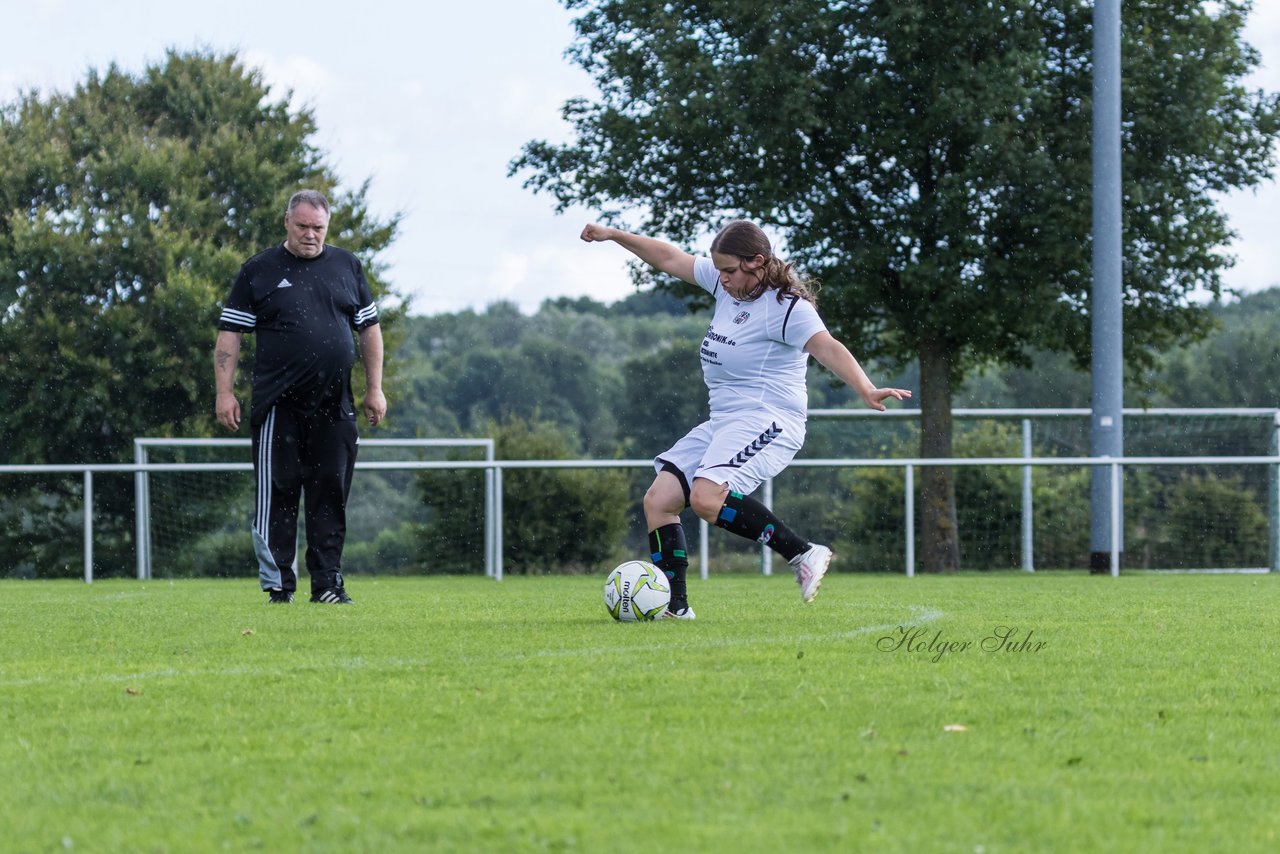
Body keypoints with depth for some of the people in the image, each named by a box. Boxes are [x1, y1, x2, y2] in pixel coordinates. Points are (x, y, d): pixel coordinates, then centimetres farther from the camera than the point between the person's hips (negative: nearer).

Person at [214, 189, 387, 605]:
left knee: (330, 496, 3)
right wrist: (225, 392, -6)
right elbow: (229, 334, 2)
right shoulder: (259, 271, 3)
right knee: (276, 496, -4)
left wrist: (374, 388, 10)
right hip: (278, 406, -3)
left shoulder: (346, 266, 12)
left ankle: (327, 583, 8)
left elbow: (369, 328, 16)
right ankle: (278, 585, 0)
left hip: (334, 406, 3)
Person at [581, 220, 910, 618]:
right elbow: (670, 259, 20)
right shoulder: (727, 285, 10)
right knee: (658, 500, 0)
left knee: (707, 498, -32)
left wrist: (866, 390, -44)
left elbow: (828, 348, -29)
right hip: (722, 422, 9)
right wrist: (613, 235, 24)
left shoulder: (787, 307, -15)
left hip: (766, 421, -9)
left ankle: (803, 553, -24)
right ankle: (674, 606, 3)